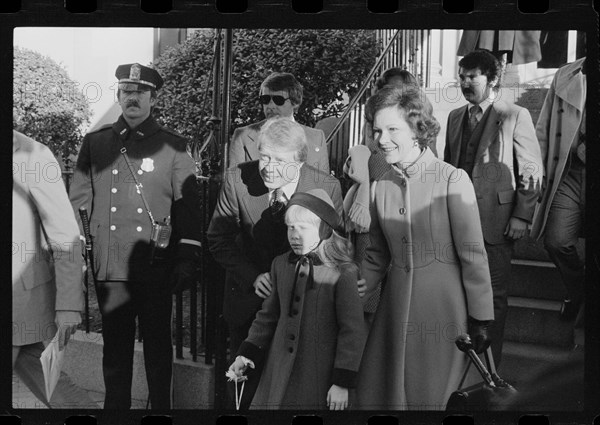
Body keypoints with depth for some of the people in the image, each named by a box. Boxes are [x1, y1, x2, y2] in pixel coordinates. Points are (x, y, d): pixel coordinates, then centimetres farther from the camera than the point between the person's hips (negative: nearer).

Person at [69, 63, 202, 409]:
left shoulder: (173, 146, 3)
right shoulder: (95, 143, 9)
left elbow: (188, 205, 1)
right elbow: (79, 202, 12)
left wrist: (188, 259, -4)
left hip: (156, 267, -2)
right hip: (109, 266, 2)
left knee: (158, 342, 7)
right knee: (115, 345, 9)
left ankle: (161, 406, 19)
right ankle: (116, 405, 21)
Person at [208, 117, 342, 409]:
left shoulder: (327, 188, -17)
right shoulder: (237, 179, -16)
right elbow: (218, 240, -6)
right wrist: (253, 276, -19)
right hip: (248, 295, 1)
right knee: (245, 386, 12)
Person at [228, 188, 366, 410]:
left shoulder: (343, 273, -11)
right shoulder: (281, 265, 7)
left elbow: (352, 331, -9)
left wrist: (342, 383, -11)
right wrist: (247, 353, 8)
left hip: (319, 378, -5)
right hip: (279, 373, 5)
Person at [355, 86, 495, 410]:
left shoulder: (453, 180, -11)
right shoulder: (383, 187, 4)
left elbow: (473, 255, -10)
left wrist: (481, 320, -10)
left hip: (443, 309, -5)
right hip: (396, 308, 5)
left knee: (434, 397, 4)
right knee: (376, 393, 9)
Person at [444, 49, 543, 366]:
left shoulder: (515, 116, -3)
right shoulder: (455, 117, 14)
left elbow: (531, 171, -4)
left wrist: (522, 216, -10)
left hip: (496, 219, -5)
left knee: (494, 294, 2)